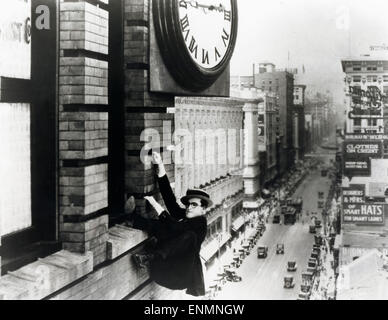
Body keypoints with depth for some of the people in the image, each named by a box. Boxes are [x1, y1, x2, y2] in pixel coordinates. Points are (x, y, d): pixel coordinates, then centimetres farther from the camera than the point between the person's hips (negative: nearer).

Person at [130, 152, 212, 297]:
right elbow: (169, 196, 3)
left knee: (189, 235, -30)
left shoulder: (200, 223, -5)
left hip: (181, 271, -6)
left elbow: (173, 228, -20)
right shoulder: (182, 215, 14)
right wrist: (160, 165, -4)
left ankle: (150, 257, -28)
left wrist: (155, 204, -18)